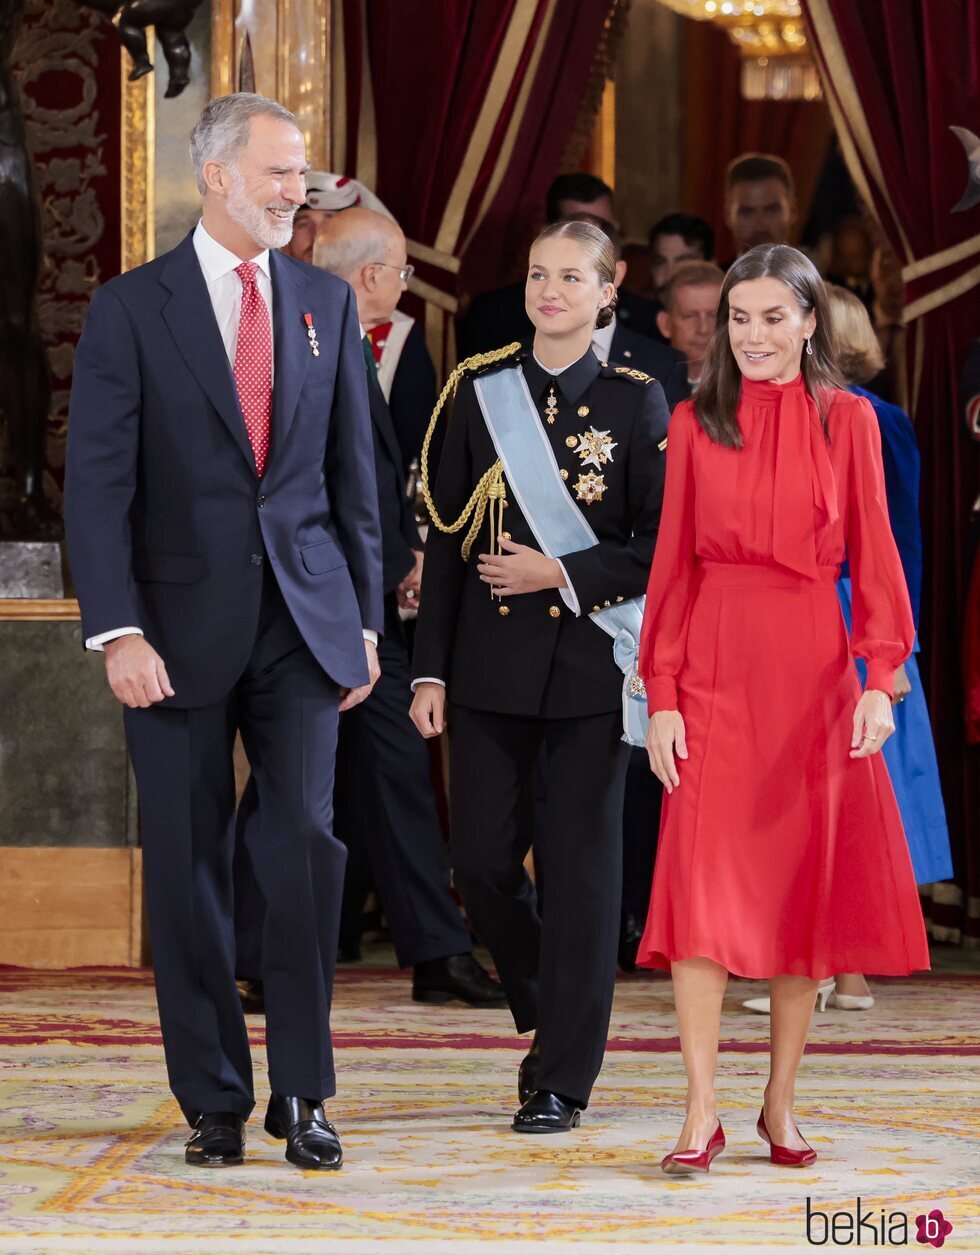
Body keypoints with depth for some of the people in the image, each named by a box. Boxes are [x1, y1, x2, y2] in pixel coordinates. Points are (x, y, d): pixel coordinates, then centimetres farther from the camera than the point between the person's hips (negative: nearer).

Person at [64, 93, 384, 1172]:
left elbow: (353, 472, 14)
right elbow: (97, 483, -6)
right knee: (187, 865, 3)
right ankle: (214, 1101, 14)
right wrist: (117, 631, -14)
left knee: (305, 836, -10)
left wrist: (365, 619, 10)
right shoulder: (130, 309, -2)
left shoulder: (326, 303, 10)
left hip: (304, 618, 2)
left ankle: (301, 1091, 1)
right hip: (182, 626, -2)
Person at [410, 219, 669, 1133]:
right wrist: (430, 670, 2)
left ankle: (561, 1080, 5)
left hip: (588, 660, -2)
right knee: (481, 858, 0)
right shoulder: (480, 390, 5)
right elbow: (446, 537, 6)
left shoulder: (635, 402, 0)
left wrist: (562, 573, -13)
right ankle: (546, 1008, 29)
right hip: (491, 661, 2)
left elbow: (659, 545, 0)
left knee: (580, 863, -2)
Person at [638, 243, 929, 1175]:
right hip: (715, 669, 0)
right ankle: (701, 1113, -7)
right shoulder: (695, 424, 6)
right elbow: (673, 564, 5)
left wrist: (881, 678, -8)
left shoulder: (847, 421, 5)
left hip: (814, 671, 0)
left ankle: (781, 1104, 14)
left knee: (807, 883, 4)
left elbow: (872, 557, 2)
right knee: (703, 883, -8)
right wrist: (661, 695, -2)